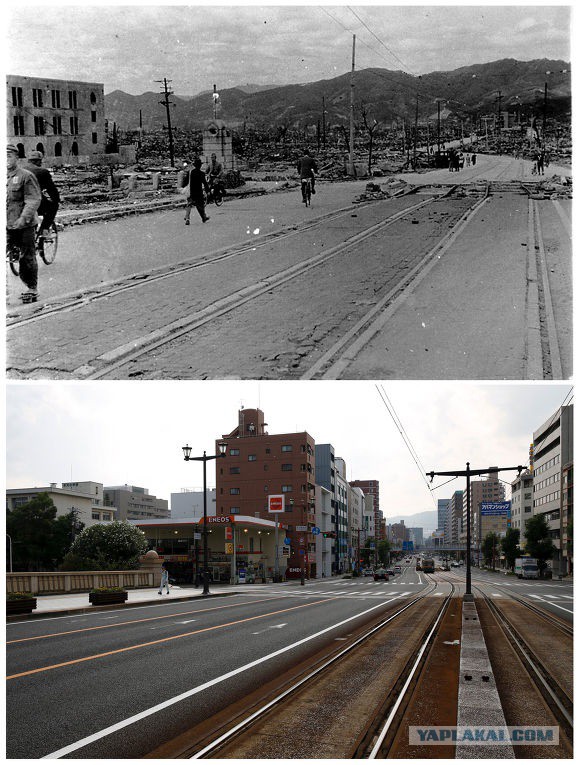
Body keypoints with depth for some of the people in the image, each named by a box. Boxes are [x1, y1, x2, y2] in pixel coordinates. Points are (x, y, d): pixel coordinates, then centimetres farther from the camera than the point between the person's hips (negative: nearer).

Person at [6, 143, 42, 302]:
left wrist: (23, 219, -23)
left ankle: (32, 289, 16)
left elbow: (33, 201, -13)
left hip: (25, 225, -5)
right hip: (8, 226, 5)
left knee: (27, 258, 2)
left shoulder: (26, 176, -6)